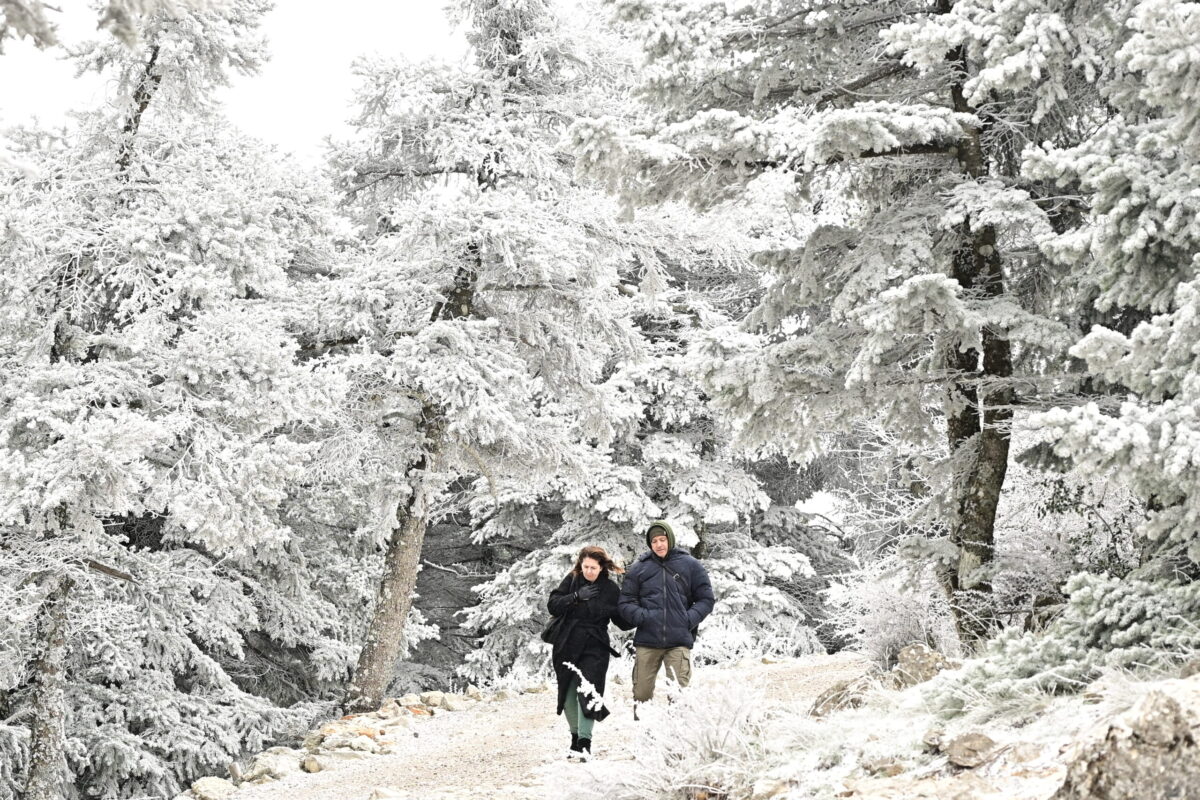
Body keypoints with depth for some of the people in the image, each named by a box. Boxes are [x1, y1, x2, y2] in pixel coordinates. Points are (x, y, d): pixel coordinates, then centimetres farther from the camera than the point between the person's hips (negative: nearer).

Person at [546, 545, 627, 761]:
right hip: (567, 646, 3)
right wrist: (576, 596, -17)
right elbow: (553, 606, -5)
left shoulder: (610, 589, 0)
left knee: (587, 693, -15)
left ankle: (585, 742, -13)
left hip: (594, 648, -3)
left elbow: (623, 621, 3)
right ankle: (575, 737, 27)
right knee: (568, 694, 10)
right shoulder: (571, 581, 3)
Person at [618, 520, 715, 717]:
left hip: (679, 642, -1)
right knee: (641, 693, 3)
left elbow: (706, 599, 9)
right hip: (647, 642, 1)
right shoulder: (639, 568, 7)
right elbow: (625, 603, 9)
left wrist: (689, 619, -6)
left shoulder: (690, 565, 6)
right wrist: (641, 616, -9)